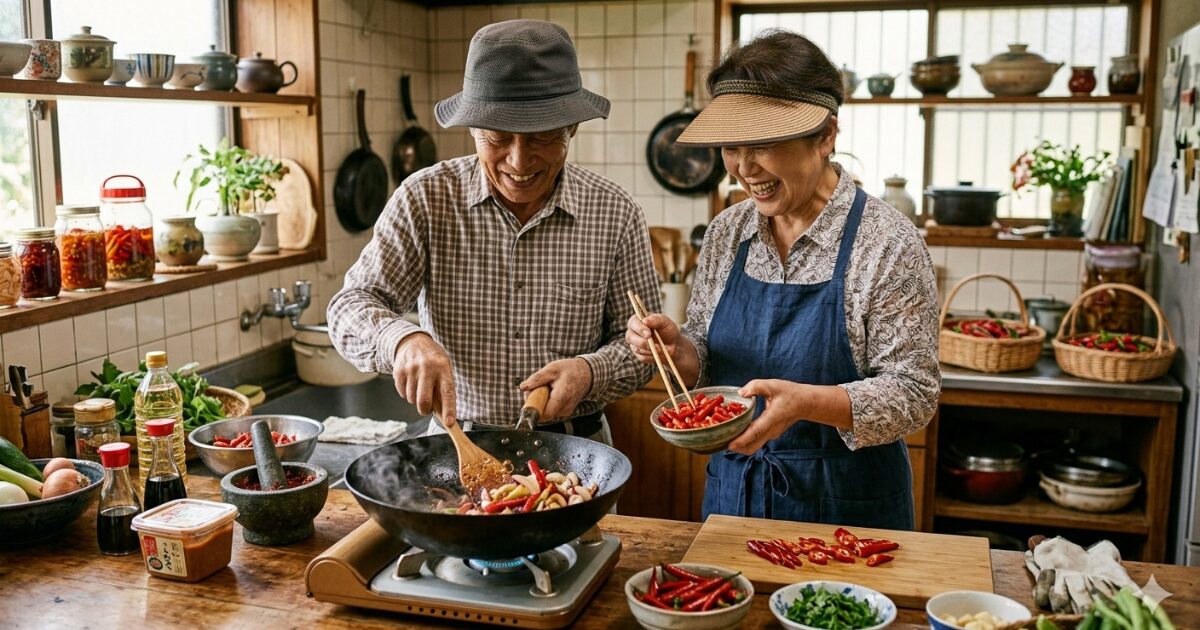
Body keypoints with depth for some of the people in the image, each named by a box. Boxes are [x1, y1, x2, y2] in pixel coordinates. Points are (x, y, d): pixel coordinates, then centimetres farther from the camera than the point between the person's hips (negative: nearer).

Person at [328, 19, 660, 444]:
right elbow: (352, 304, -6)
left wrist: (592, 371, -19)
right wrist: (404, 340, -27)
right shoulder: (425, 198, -5)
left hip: (573, 453, 1)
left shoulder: (616, 214, -3)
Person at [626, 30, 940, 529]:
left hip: (846, 506, -4)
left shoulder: (887, 243, -16)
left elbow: (913, 394, -16)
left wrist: (806, 401, -31)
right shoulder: (726, 234, -1)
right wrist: (678, 350, -14)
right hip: (733, 489, 5)